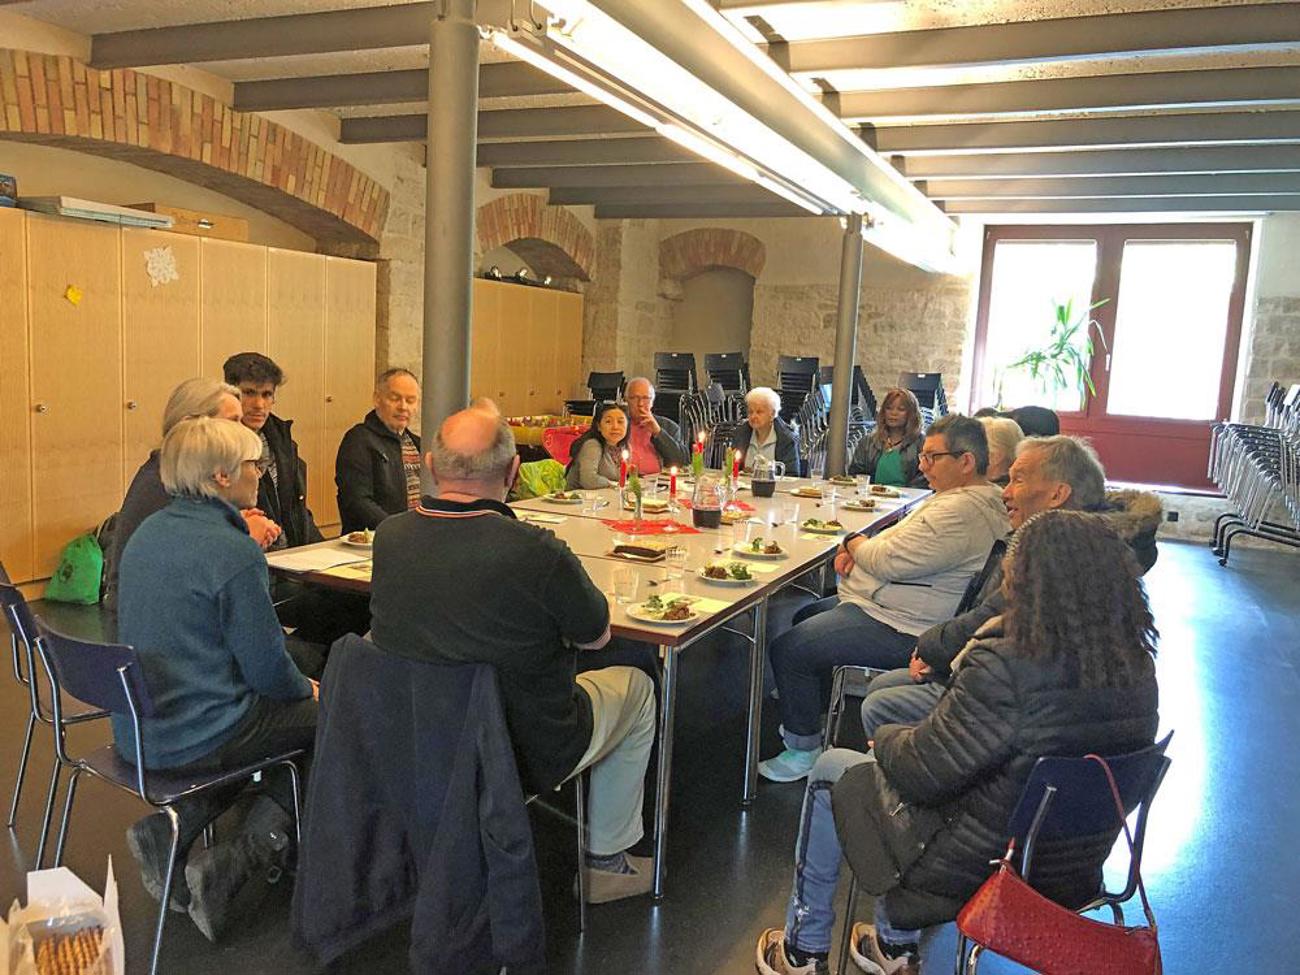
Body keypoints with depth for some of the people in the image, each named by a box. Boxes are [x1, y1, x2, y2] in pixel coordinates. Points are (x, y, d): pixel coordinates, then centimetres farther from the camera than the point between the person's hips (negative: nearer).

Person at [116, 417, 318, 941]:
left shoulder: (149, 531, 5)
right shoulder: (234, 552, -21)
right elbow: (268, 669, -16)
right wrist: (306, 689, 4)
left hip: (135, 730, 9)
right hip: (192, 738, -9)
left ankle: (165, 830, 9)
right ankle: (230, 864, -2)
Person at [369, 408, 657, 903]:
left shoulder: (388, 537, -14)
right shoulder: (539, 553, -30)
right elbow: (596, 636, -11)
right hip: (528, 756, -5)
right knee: (636, 686, 20)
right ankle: (606, 859, 29)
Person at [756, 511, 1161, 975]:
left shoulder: (1005, 668, -32)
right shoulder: (1138, 669, -9)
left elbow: (922, 771, -22)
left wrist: (885, 737, -1)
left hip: (981, 873, -7)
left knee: (831, 770, 14)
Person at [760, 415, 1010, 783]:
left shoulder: (963, 512, -26)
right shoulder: (972, 499, 11)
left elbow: (888, 561, -26)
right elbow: (900, 539, 18)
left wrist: (853, 543, -5)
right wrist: (857, 549, -1)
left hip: (898, 629, -12)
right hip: (884, 605, 12)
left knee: (789, 650, -15)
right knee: (807, 617, 24)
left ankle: (803, 749, 3)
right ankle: (814, 716, 33)